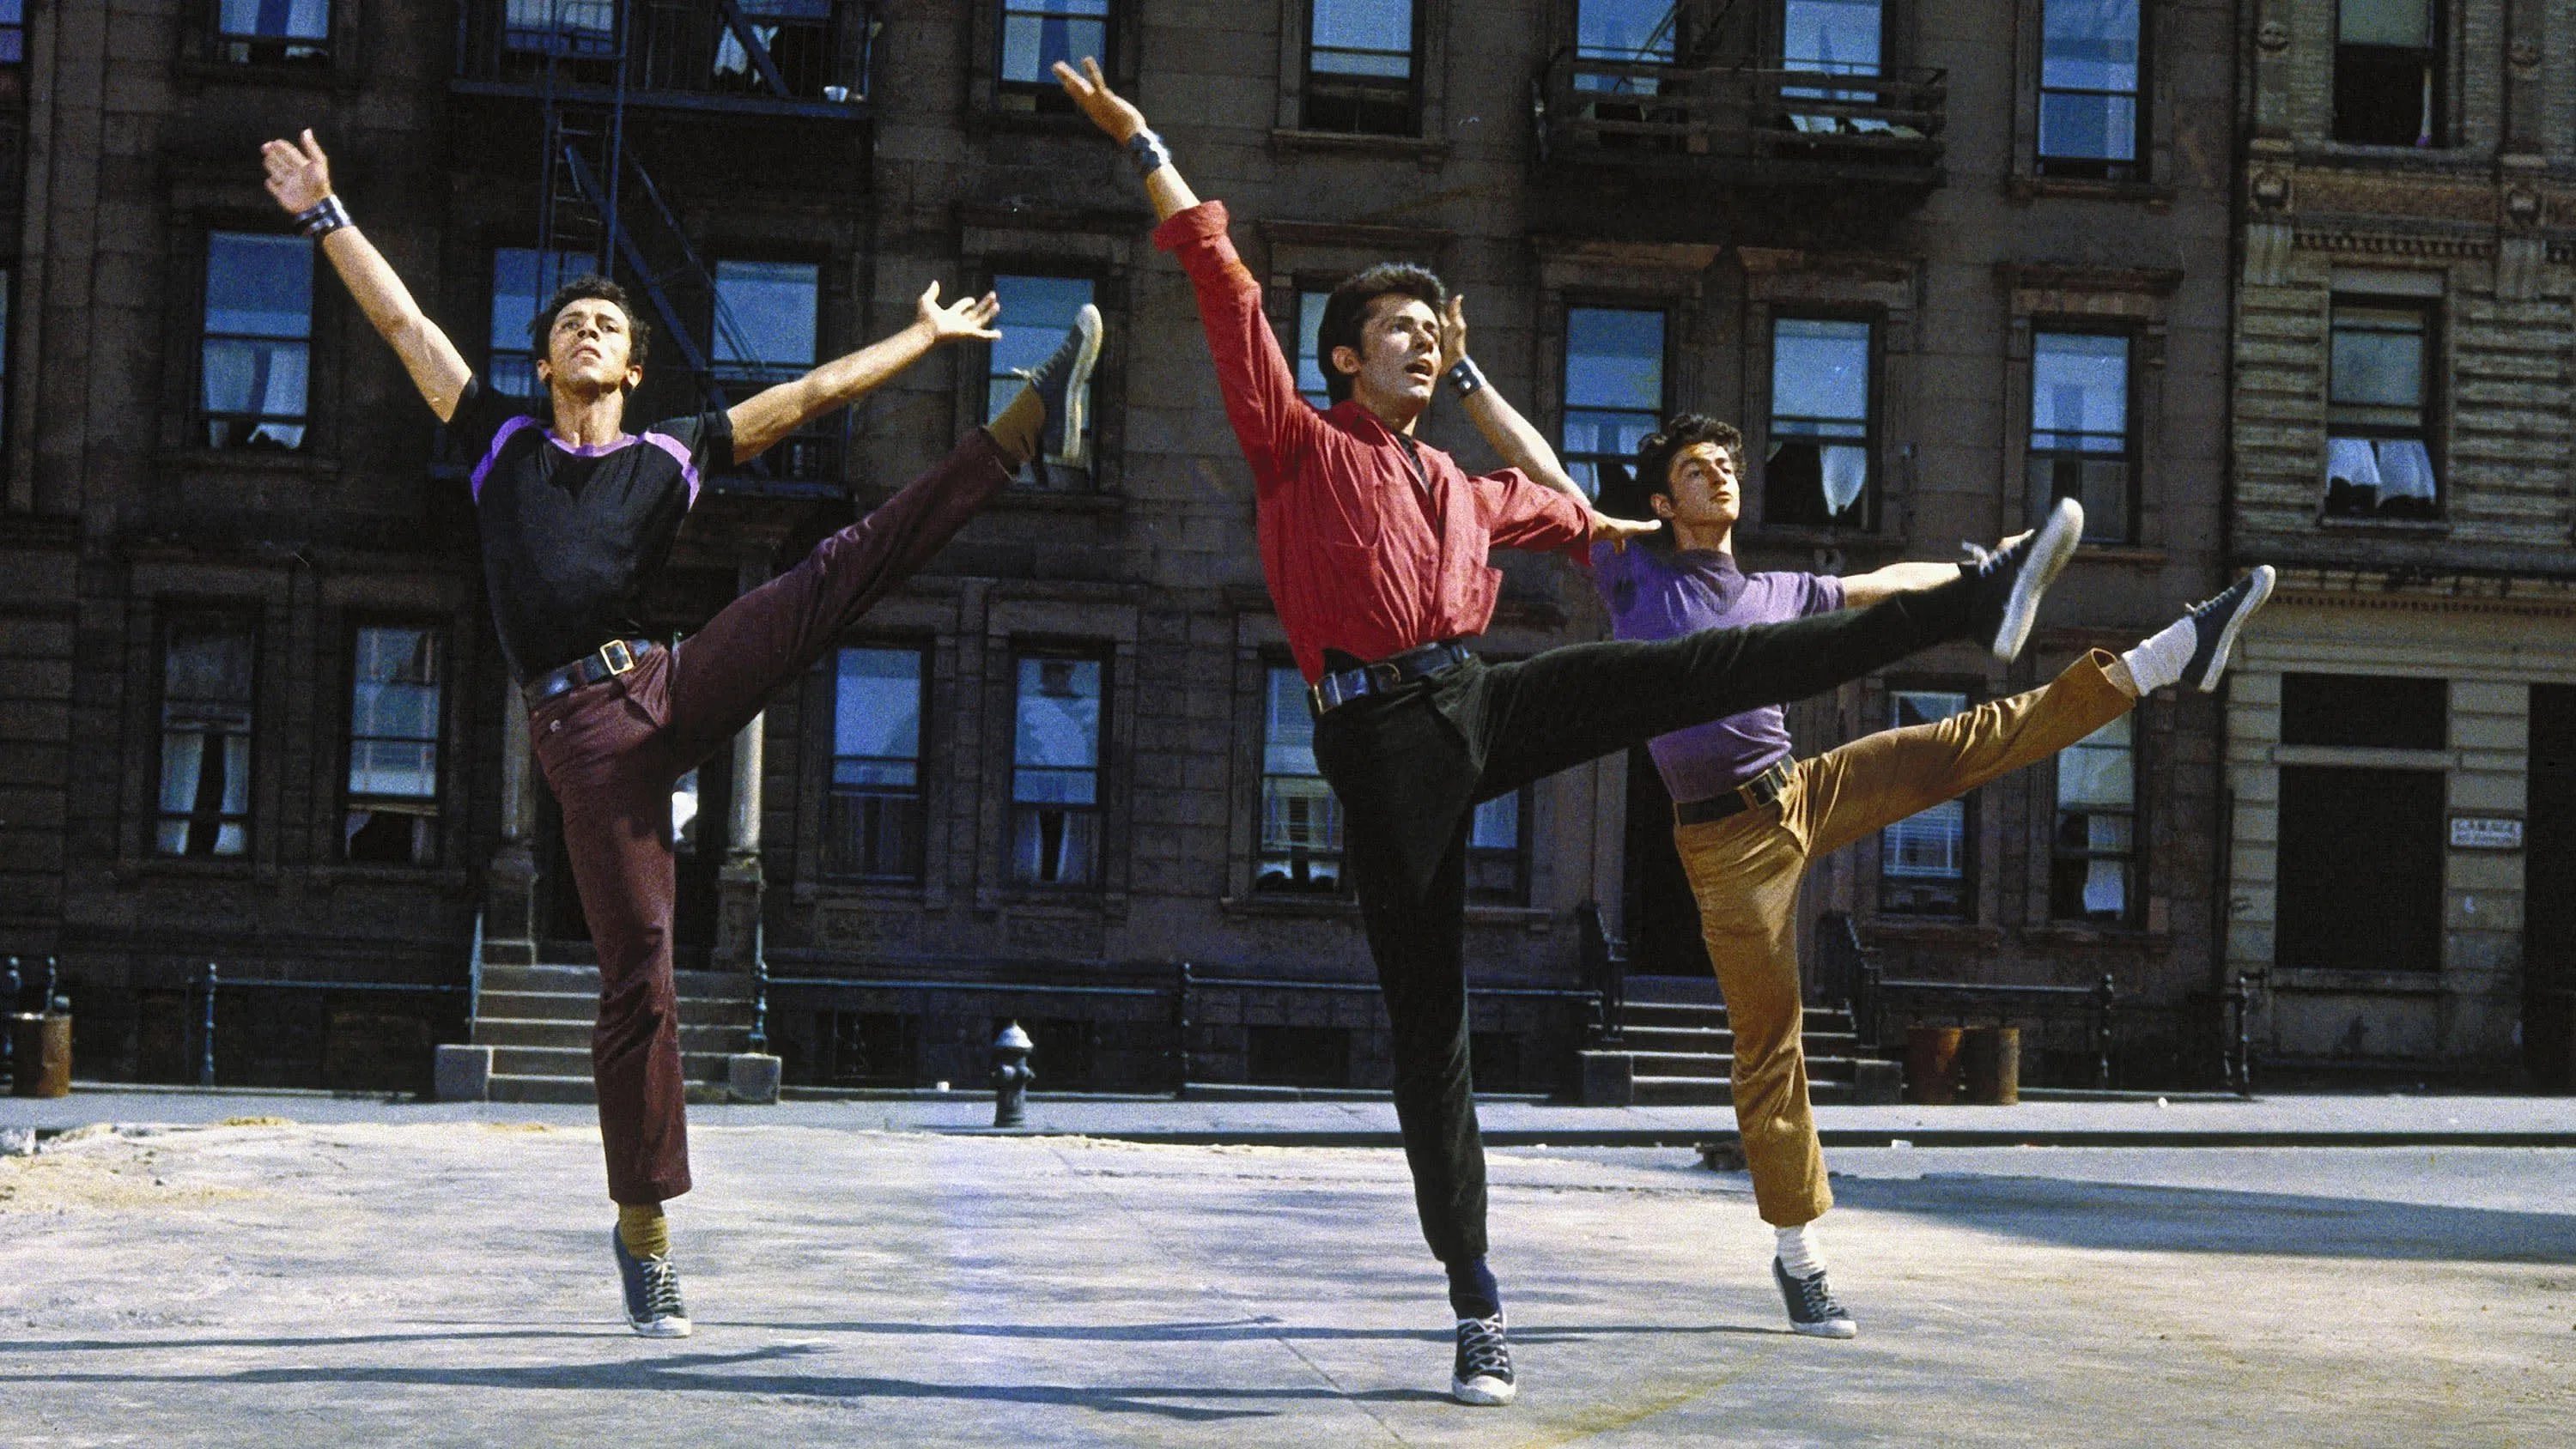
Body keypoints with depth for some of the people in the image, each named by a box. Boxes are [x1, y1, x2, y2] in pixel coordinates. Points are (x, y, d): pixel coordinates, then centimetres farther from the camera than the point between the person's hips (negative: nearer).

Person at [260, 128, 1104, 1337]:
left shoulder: (672, 456, 17)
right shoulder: (500, 443, 17)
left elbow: (809, 393, 19)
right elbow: (405, 324, 19)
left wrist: (925, 333, 21)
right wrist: (327, 218, 20)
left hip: (675, 685, 2)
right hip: (580, 730, -2)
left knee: (840, 571, -18)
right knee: (636, 975, -6)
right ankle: (642, 1227, 2)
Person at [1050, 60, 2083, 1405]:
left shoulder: (1459, 486, 25)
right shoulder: (1299, 445, 7)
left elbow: (1552, 501, 46)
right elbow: (1226, 288, 0)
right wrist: (1146, 149, -4)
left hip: (1484, 703, 5)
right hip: (1380, 740, -5)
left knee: (1716, 664, -12)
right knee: (1428, 1027, -3)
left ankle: (1972, 604, -16)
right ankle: (1477, 1309, 3)